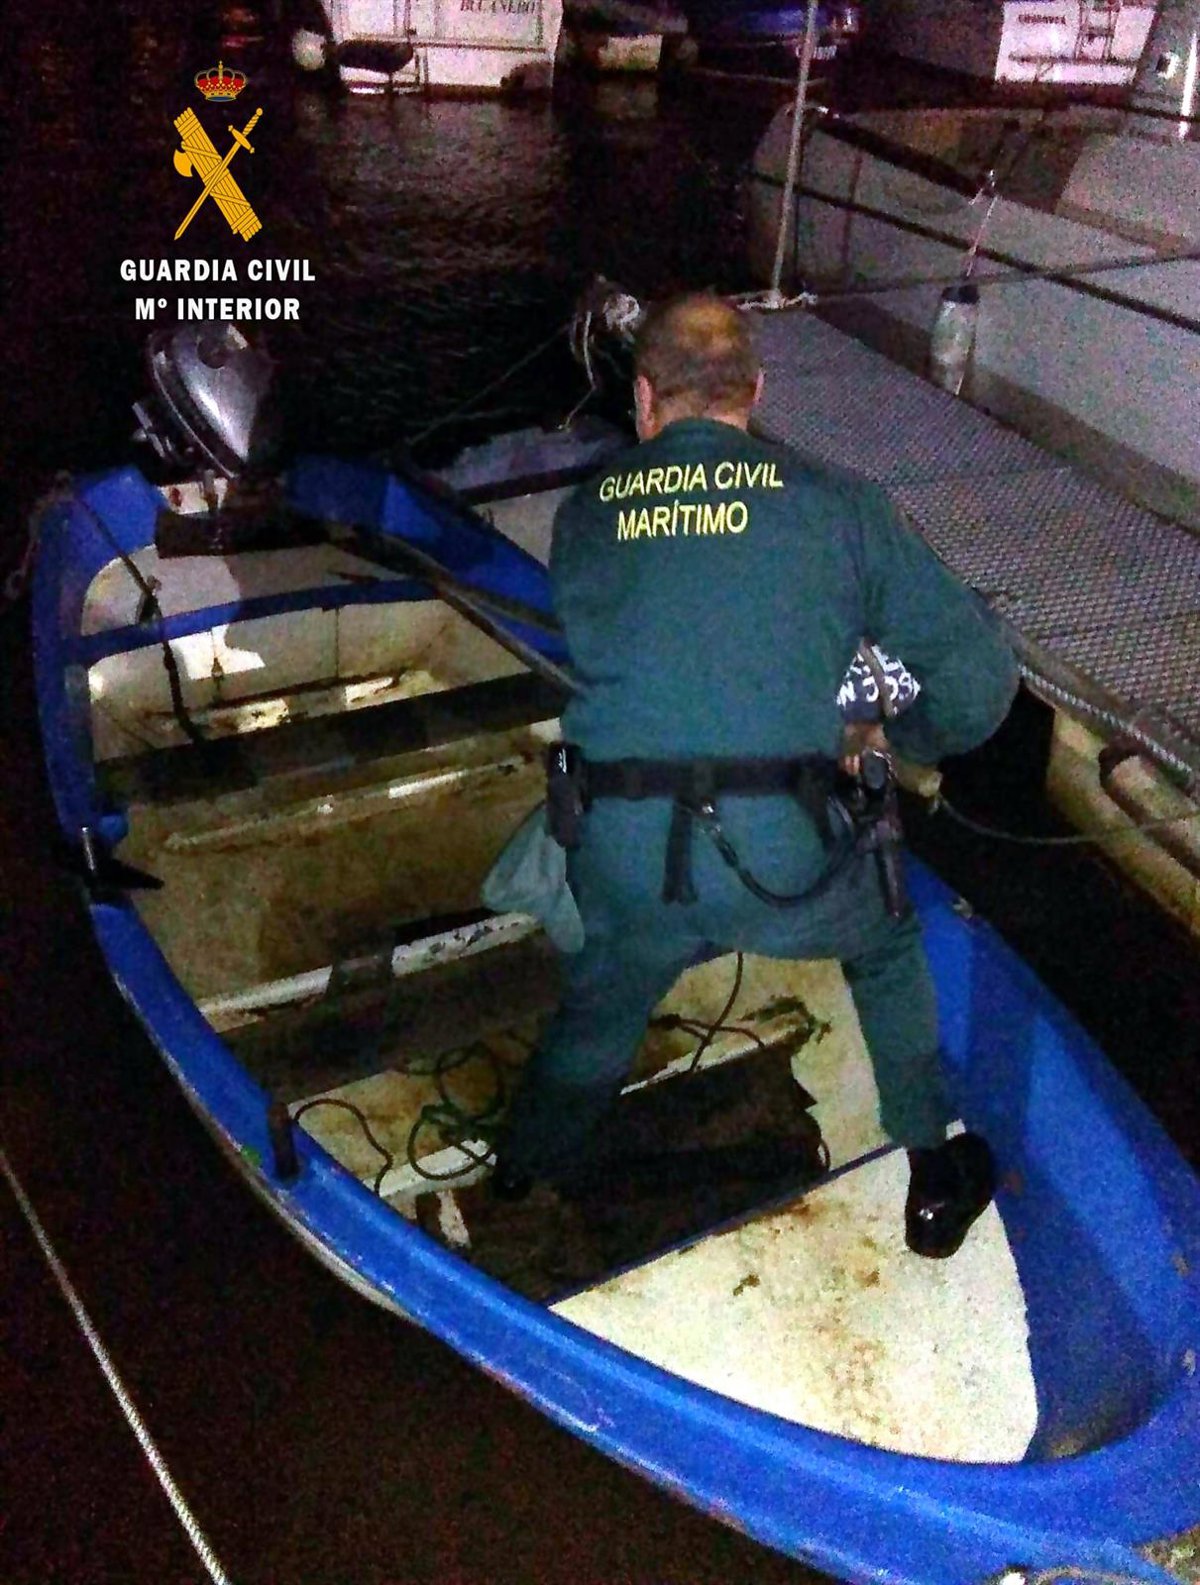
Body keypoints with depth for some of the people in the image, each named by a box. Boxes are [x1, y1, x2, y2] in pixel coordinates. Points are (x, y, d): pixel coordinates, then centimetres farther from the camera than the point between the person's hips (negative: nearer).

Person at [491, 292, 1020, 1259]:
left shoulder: (585, 515, 8)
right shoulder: (835, 503, 3)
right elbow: (980, 673, 4)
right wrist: (908, 739, 25)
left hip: (619, 863, 2)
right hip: (778, 859, -1)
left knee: (602, 1009, 32)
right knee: (887, 945, 30)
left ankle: (520, 1183, 54)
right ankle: (936, 1187, 40)